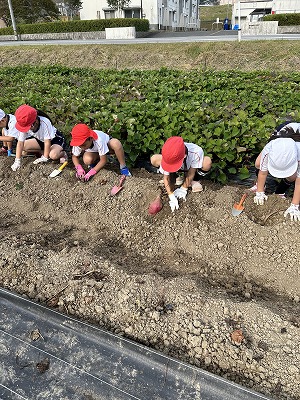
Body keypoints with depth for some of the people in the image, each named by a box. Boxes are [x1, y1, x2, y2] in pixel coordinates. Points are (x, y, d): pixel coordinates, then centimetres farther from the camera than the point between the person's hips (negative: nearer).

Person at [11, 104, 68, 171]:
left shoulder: (45, 123, -36)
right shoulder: (25, 126, -21)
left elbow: (47, 142, -30)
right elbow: (20, 143, -18)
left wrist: (45, 158, -24)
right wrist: (17, 161, -21)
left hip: (56, 139, -6)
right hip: (40, 140, 6)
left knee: (53, 155, -36)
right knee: (24, 146, -13)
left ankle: (62, 153, -2)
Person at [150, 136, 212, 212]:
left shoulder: (196, 153, -40)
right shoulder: (168, 157, -34)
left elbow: (190, 173, -26)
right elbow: (166, 178, -25)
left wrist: (183, 188, -18)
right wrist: (172, 197, -30)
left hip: (191, 168, -1)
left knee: (207, 162, -36)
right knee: (154, 160, -25)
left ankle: (194, 180, -6)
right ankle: (173, 177, -1)